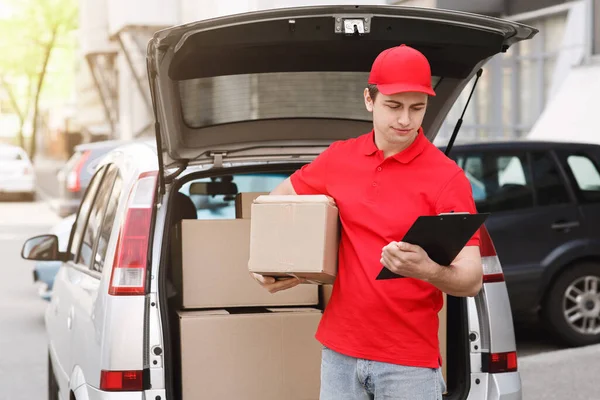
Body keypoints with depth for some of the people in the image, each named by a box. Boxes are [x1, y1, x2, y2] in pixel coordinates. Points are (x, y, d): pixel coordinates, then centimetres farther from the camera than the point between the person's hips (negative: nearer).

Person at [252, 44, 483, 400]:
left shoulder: (447, 177, -10)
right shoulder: (339, 158, 5)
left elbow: (472, 280, -13)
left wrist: (427, 270, -33)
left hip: (410, 360, -4)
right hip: (339, 350, 4)